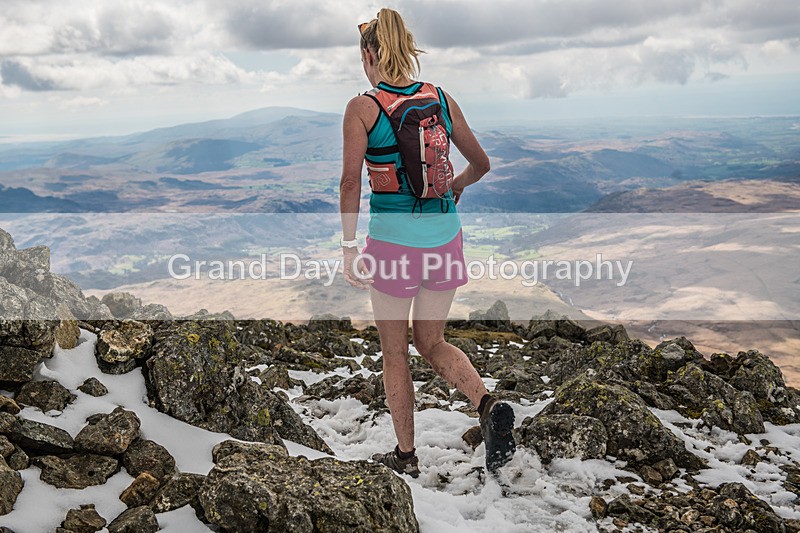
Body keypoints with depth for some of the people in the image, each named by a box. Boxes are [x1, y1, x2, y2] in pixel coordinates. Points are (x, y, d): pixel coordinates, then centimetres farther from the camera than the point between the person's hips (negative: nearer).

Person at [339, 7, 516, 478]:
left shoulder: (362, 108, -8)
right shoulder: (442, 99, 4)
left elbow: (351, 181, -17)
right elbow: (481, 164, 11)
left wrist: (349, 246, -12)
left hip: (393, 241, -4)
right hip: (444, 237, 4)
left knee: (394, 352, 14)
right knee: (431, 342, 21)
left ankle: (406, 457, 27)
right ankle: (489, 404, -3)